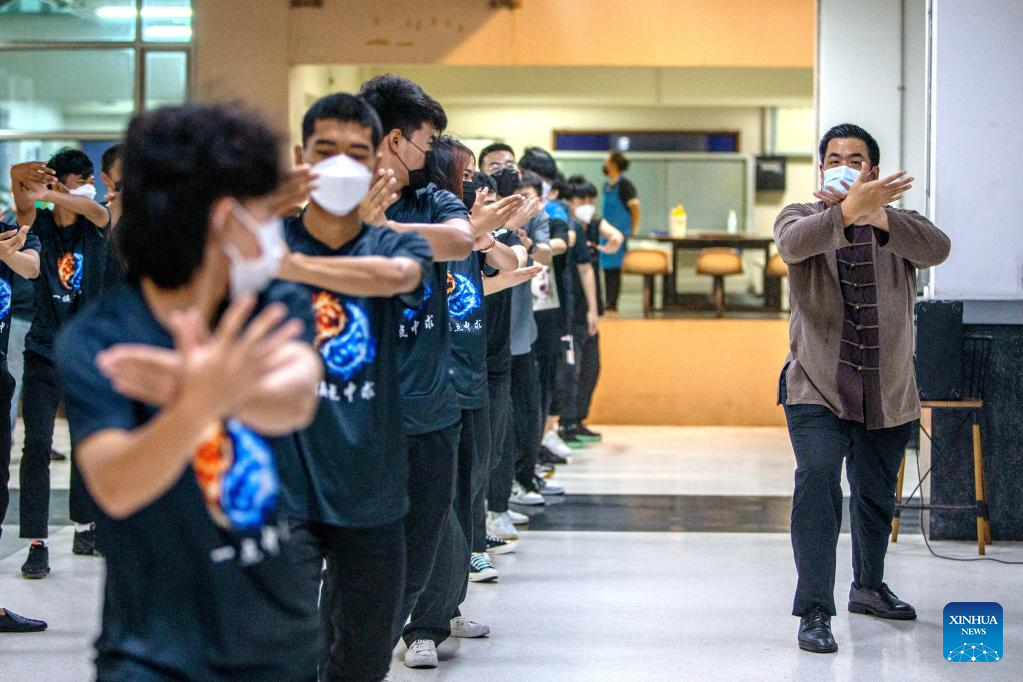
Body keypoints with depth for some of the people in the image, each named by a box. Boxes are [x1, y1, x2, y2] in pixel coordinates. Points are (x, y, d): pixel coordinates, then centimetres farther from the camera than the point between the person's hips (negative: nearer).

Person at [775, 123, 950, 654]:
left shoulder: (898, 223, 7)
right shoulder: (801, 217, 2)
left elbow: (937, 248, -16)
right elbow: (794, 244, -23)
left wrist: (877, 216, -32)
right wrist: (847, 210, -40)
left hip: (887, 391, 4)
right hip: (817, 388, -3)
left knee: (877, 495, 18)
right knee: (817, 482, -21)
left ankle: (868, 587, 41)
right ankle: (814, 611, -19)